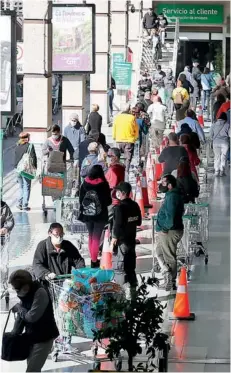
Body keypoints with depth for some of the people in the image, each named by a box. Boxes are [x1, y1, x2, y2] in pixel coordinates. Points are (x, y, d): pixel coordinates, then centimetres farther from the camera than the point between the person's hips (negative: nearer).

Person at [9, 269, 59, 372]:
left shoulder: (40, 293, -21)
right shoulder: (25, 294, 4)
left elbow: (32, 316, -28)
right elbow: (20, 317, 9)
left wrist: (19, 308, -12)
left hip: (44, 337, -9)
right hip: (31, 337, 9)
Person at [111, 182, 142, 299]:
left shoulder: (120, 207, -18)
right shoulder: (135, 206, 6)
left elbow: (118, 225, -20)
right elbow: (138, 222, 16)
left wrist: (114, 239, -13)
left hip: (121, 241, -8)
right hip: (132, 239, 8)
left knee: (118, 267, -4)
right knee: (130, 267, 16)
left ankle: (126, 288, -17)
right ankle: (133, 290, 20)